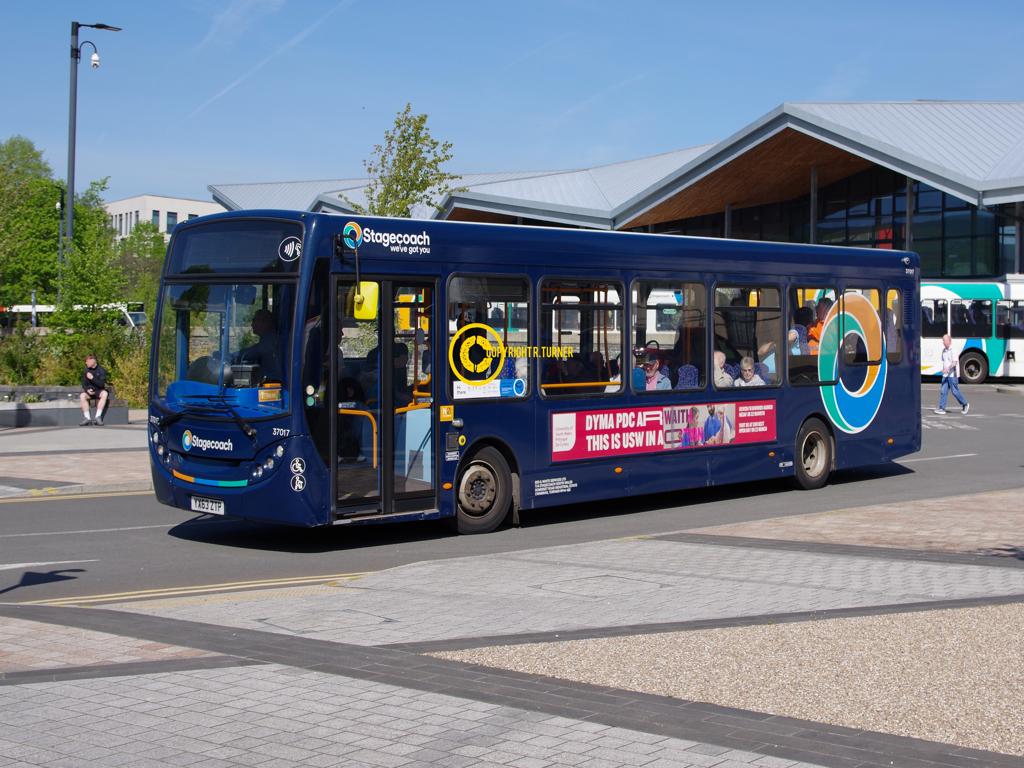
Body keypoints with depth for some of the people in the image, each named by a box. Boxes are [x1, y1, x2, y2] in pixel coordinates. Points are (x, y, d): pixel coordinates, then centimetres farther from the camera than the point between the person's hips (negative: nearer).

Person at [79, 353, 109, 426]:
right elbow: (84, 384, 5)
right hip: (89, 391, 2)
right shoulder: (86, 371, 2)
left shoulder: (101, 370, -7)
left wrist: (92, 378, -25)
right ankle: (87, 418, -29)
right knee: (82, 396, -30)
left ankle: (98, 417, -35)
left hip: (99, 391, -2)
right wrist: (87, 390, -16)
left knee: (104, 394, -36)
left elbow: (102, 384, -14)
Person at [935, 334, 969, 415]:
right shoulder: (944, 350, 12)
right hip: (945, 375, 7)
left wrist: (948, 368, -37)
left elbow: (955, 362, -24)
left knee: (955, 391, 0)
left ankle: (965, 404, 20)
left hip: (952, 374, -7)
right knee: (943, 391, -1)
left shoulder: (953, 350, -14)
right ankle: (942, 408, -3)